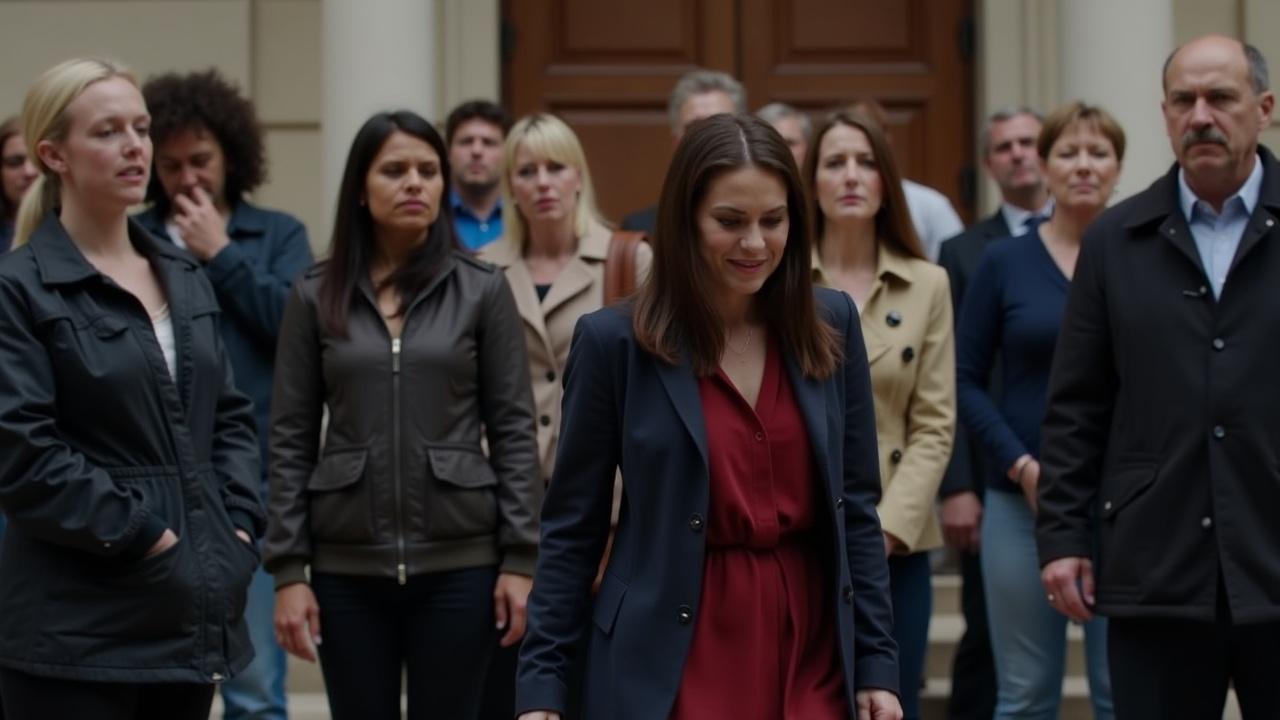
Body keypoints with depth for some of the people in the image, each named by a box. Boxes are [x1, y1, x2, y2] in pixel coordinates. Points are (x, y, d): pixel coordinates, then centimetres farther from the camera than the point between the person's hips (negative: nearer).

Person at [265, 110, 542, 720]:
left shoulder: (482, 290, 1)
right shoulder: (315, 297, 3)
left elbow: (514, 430, 1)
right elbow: (290, 442, 3)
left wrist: (520, 557, -5)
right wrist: (287, 569, -2)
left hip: (458, 561, -1)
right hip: (347, 565, 1)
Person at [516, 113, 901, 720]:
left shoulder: (831, 326, 4)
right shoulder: (614, 341, -4)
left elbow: (856, 508, 8)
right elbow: (571, 527, 0)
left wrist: (876, 663, 4)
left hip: (810, 656, 3)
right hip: (675, 666, -3)